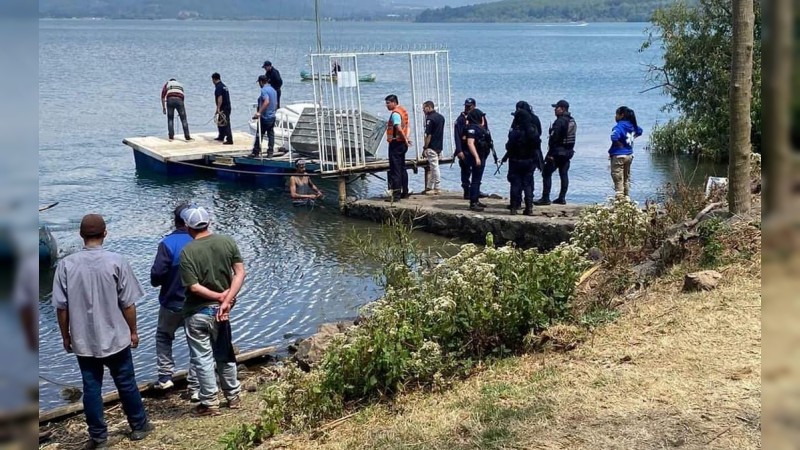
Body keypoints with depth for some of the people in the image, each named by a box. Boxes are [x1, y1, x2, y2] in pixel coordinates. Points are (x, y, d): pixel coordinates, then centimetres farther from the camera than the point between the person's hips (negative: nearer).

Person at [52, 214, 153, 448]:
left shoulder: (66, 264, -8)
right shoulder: (116, 262, -12)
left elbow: (61, 306, -3)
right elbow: (128, 303, -8)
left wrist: (65, 335, 10)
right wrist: (133, 330, 6)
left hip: (83, 340, 1)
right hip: (115, 337, -1)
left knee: (91, 388, 10)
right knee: (126, 384, 14)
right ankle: (139, 426, 27)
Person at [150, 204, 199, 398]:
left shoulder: (168, 243, -15)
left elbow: (156, 275, -18)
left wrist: (158, 281, 4)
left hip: (172, 304, -1)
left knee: (163, 337, 24)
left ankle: (165, 376, 16)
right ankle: (195, 387, 10)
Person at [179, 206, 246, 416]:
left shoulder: (188, 252, -16)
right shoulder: (227, 242, -4)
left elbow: (193, 286, -20)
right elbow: (240, 272, -8)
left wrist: (219, 296, -10)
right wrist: (226, 300, -12)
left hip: (198, 313, -4)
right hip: (220, 309, 5)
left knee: (202, 359, 6)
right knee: (225, 355, 19)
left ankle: (210, 403, 14)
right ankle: (233, 396, 29)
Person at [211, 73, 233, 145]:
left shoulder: (218, 87, -15)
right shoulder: (224, 86, 15)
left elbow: (220, 98, -25)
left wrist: (218, 108, -27)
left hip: (223, 108, -10)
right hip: (227, 107, 10)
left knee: (226, 124, -10)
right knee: (220, 122, 23)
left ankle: (229, 140, -12)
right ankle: (221, 136, 35)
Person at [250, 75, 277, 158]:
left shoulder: (264, 90, -14)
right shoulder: (273, 90, 13)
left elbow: (266, 102, -29)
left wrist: (259, 112, -33)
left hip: (265, 117, -8)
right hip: (272, 117, 8)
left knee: (259, 135, -1)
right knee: (271, 135, 8)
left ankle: (256, 152, 3)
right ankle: (270, 153, 8)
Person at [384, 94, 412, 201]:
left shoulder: (395, 113, -16)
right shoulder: (403, 110, 14)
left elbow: (399, 129, -27)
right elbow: (408, 126, 14)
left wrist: (405, 140, -17)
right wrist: (407, 138, 1)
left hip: (396, 143, -10)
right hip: (402, 144, 10)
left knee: (395, 170, -7)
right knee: (402, 169, 16)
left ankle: (396, 195, -7)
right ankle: (404, 192, 22)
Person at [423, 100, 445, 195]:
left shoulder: (430, 118, -14)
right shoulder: (441, 117, 12)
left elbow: (428, 135, -18)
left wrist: (425, 148, -14)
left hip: (432, 147, -9)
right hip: (439, 146, 9)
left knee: (434, 167, -4)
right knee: (432, 167, 14)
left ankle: (437, 188, 0)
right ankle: (429, 187, 19)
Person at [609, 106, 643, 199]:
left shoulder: (619, 126, -19)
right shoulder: (632, 125, 7)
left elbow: (614, 137, -36)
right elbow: (639, 131, 27)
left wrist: (619, 144, -18)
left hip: (619, 155, -8)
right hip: (629, 155, 8)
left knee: (618, 179, -3)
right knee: (627, 178, 18)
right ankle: (627, 197, 23)